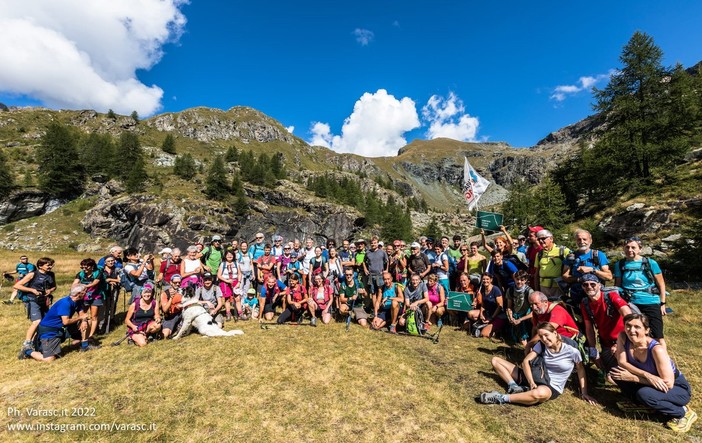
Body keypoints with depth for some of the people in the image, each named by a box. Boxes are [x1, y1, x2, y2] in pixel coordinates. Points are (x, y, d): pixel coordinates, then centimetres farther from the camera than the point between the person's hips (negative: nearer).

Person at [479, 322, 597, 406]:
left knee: (540, 393, -47)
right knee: (495, 360, -2)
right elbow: (526, 361, -8)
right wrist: (531, 382, -21)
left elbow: (581, 370, 5)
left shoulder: (572, 351, -10)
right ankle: (514, 387, -21)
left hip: (552, 388, -4)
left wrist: (584, 393, 4)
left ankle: (501, 398, -32)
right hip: (536, 378, 5)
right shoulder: (541, 345, -2)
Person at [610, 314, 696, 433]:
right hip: (650, 383, 5)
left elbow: (668, 384, -26)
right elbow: (622, 362, -17)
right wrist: (647, 375, -31)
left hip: (678, 389, -5)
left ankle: (683, 413, -2)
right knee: (616, 371, -16)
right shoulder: (623, 337, -18)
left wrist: (633, 378, -28)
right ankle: (644, 404, 5)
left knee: (644, 394, -31)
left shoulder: (657, 349, -31)